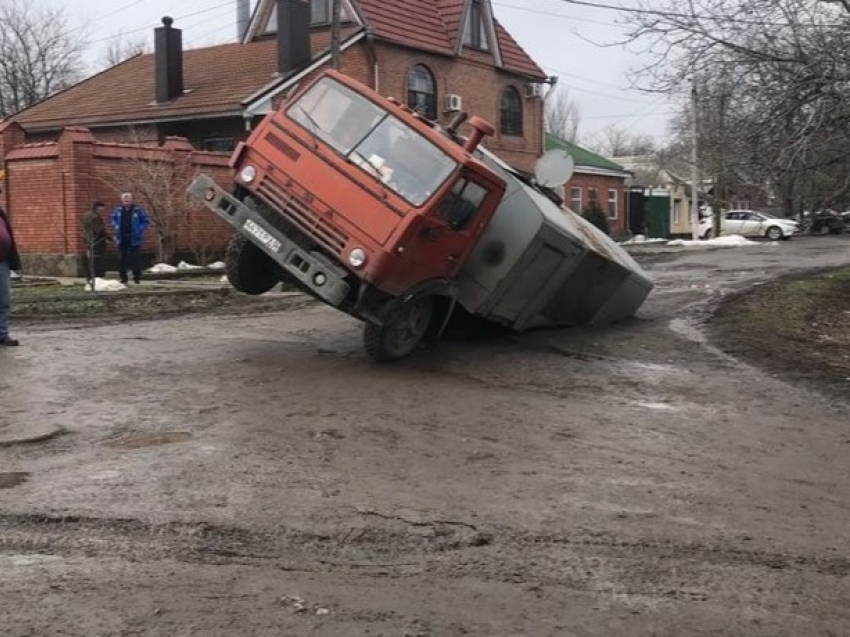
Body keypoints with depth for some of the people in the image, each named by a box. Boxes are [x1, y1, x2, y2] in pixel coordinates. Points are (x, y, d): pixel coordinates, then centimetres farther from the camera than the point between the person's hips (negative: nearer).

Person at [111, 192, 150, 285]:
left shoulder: (138, 209, -4)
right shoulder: (119, 210, 7)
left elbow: (146, 221, -1)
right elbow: (113, 218, 21)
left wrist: (139, 230, -12)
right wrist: (116, 227, 3)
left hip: (134, 239, -4)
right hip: (121, 239, 4)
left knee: (135, 258, -1)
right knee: (122, 259, 7)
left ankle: (137, 277, 7)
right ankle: (123, 278, 15)